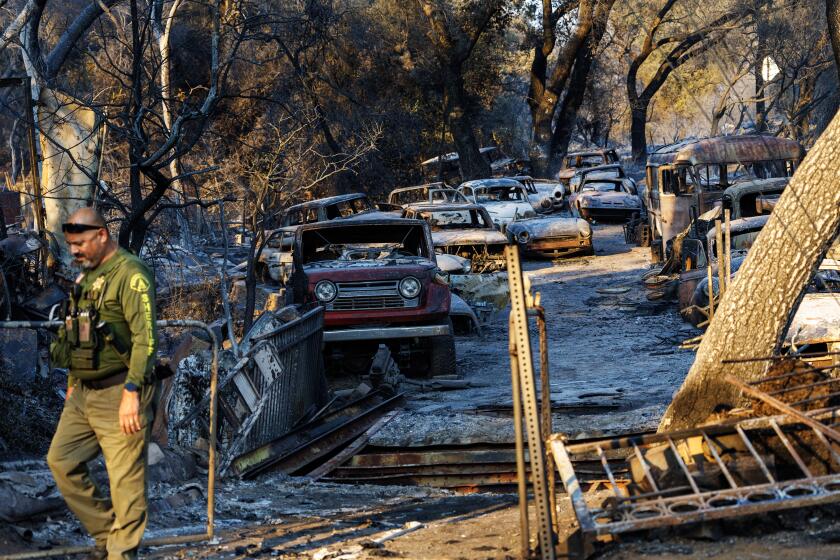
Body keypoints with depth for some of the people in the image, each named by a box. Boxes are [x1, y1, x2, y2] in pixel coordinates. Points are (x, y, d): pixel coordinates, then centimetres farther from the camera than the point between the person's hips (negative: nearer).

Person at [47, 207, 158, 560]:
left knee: (125, 479, -4)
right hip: (84, 394, 9)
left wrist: (131, 393, -26)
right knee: (61, 460, 9)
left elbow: (145, 338, -21)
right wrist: (72, 383, 24)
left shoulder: (130, 275, -14)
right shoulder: (85, 277, 15)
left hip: (118, 395, -9)